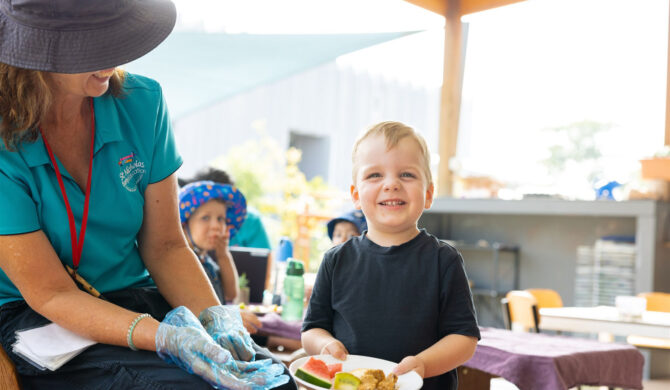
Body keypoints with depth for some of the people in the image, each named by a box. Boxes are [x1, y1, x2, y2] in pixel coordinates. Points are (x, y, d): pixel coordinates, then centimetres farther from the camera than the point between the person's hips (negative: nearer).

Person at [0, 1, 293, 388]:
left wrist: (214, 317, -16)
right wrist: (165, 336, -31)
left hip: (139, 297, 4)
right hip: (36, 320, -3)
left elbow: (165, 245, 1)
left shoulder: (142, 103, -3)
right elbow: (51, 294, -16)